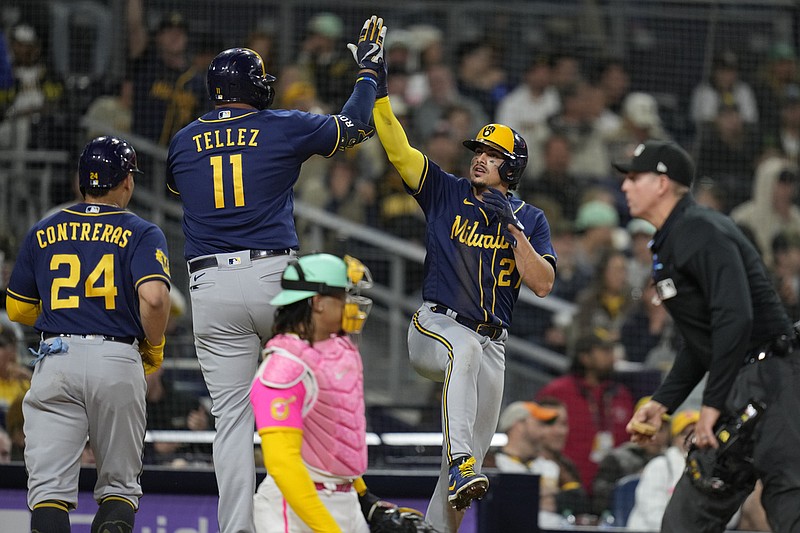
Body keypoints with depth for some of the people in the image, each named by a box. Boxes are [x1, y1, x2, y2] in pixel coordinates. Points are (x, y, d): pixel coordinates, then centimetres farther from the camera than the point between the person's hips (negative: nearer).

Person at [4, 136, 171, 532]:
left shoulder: (43, 233, 12)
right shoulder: (142, 234, 3)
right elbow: (154, 298, -13)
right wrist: (154, 348, 3)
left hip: (55, 361, 1)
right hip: (118, 362, -1)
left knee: (49, 485, -4)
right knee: (119, 485, 11)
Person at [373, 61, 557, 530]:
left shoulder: (530, 219, 9)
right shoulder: (447, 192, 6)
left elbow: (543, 285, -5)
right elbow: (397, 147, -6)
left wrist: (512, 228, -14)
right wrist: (376, 86, -17)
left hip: (491, 345, 3)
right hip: (434, 328, -3)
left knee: (474, 454, 1)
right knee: (465, 349, -39)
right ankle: (459, 465, -50)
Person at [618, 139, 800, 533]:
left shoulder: (700, 231, -12)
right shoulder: (668, 244, 21)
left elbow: (735, 318, -23)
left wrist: (712, 404, -20)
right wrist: (662, 402, 18)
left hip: (768, 382, -11)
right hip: (732, 395, 11)